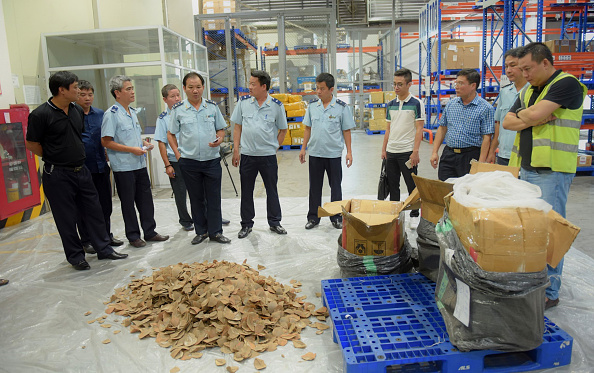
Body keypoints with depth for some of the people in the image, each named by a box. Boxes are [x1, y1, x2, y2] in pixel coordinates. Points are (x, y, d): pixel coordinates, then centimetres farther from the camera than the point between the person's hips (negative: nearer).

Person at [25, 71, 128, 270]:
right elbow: (31, 144, -7)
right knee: (66, 218, 5)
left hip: (81, 170, 6)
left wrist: (76, 155, 14)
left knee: (94, 210, 11)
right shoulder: (40, 114, -14)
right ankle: (75, 256, 19)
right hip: (57, 175, -6)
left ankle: (104, 248, 23)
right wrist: (54, 158, 3)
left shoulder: (77, 110, 7)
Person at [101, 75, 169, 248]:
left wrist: (143, 143, 5)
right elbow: (106, 141, -16)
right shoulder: (111, 114, -11)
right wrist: (132, 149, -19)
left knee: (146, 200, 12)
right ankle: (133, 236, 17)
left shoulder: (132, 112, 14)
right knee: (128, 203, 5)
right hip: (123, 167, -7)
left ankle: (149, 232, 24)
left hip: (140, 164, 8)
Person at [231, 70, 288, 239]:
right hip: (247, 155, 2)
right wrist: (236, 150, 1)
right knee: (246, 191, 9)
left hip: (268, 155, -1)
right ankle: (246, 224, 23)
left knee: (272, 190, 9)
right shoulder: (243, 102, 2)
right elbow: (237, 127, 7)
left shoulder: (276, 105, -3)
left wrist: (274, 147, 1)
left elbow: (283, 130, 7)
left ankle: (274, 223, 25)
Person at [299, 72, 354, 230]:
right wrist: (303, 149, 8)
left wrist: (349, 152, -4)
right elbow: (308, 128, 11)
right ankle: (313, 217, 22)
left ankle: (336, 218, 21)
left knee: (335, 187, 7)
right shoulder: (312, 105, 4)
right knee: (314, 187, 10)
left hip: (334, 154, -2)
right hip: (315, 153, 3)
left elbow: (346, 131, 0)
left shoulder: (341, 107, -4)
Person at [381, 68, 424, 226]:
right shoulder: (390, 104, 10)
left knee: (412, 186, 4)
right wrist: (384, 149, 10)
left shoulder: (416, 104, -7)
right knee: (392, 185, 13)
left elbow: (419, 129, -10)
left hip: (407, 152, -5)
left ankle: (414, 215, 17)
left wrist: (415, 151, -16)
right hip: (391, 152, 6)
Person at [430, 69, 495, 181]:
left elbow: (486, 138, -9)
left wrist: (480, 164, -16)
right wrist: (434, 152, 6)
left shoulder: (485, 108, -6)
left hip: (470, 156, -4)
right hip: (448, 155, 4)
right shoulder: (451, 103, 10)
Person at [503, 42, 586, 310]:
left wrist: (522, 114, 2)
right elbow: (508, 122, 11)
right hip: (526, 168, 8)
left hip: (551, 172, -8)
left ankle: (549, 292, 5)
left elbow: (535, 114, -19)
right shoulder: (528, 91, 18)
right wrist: (531, 119, -6)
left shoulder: (566, 84, -7)